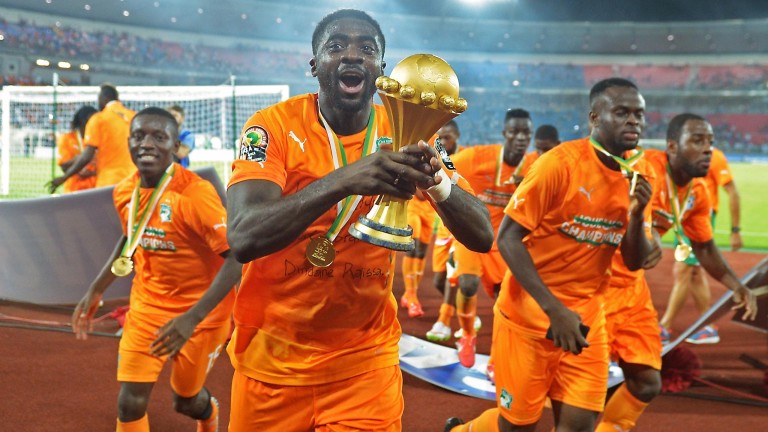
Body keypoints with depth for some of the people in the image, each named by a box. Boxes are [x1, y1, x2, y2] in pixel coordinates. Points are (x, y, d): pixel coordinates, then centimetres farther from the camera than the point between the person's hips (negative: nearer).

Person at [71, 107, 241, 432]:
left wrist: (193, 318, -35)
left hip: (200, 311, -4)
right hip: (147, 305, 5)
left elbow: (236, 258, -29)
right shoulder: (124, 192, -4)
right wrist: (95, 290, 15)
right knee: (130, 402, -5)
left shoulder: (195, 193, -26)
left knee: (186, 399, 15)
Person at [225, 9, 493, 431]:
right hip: (272, 356, 0)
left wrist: (437, 181, -30)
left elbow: (482, 237, -10)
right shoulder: (274, 125, -12)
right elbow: (244, 238, -27)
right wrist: (340, 181, -39)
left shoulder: (405, 135, -3)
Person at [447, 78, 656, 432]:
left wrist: (637, 214, -14)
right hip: (530, 312, -5)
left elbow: (634, 262, 6)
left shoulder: (636, 175, 3)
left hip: (587, 317, 6)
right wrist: (554, 309, -23)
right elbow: (508, 237, -17)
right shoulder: (559, 163, -16)